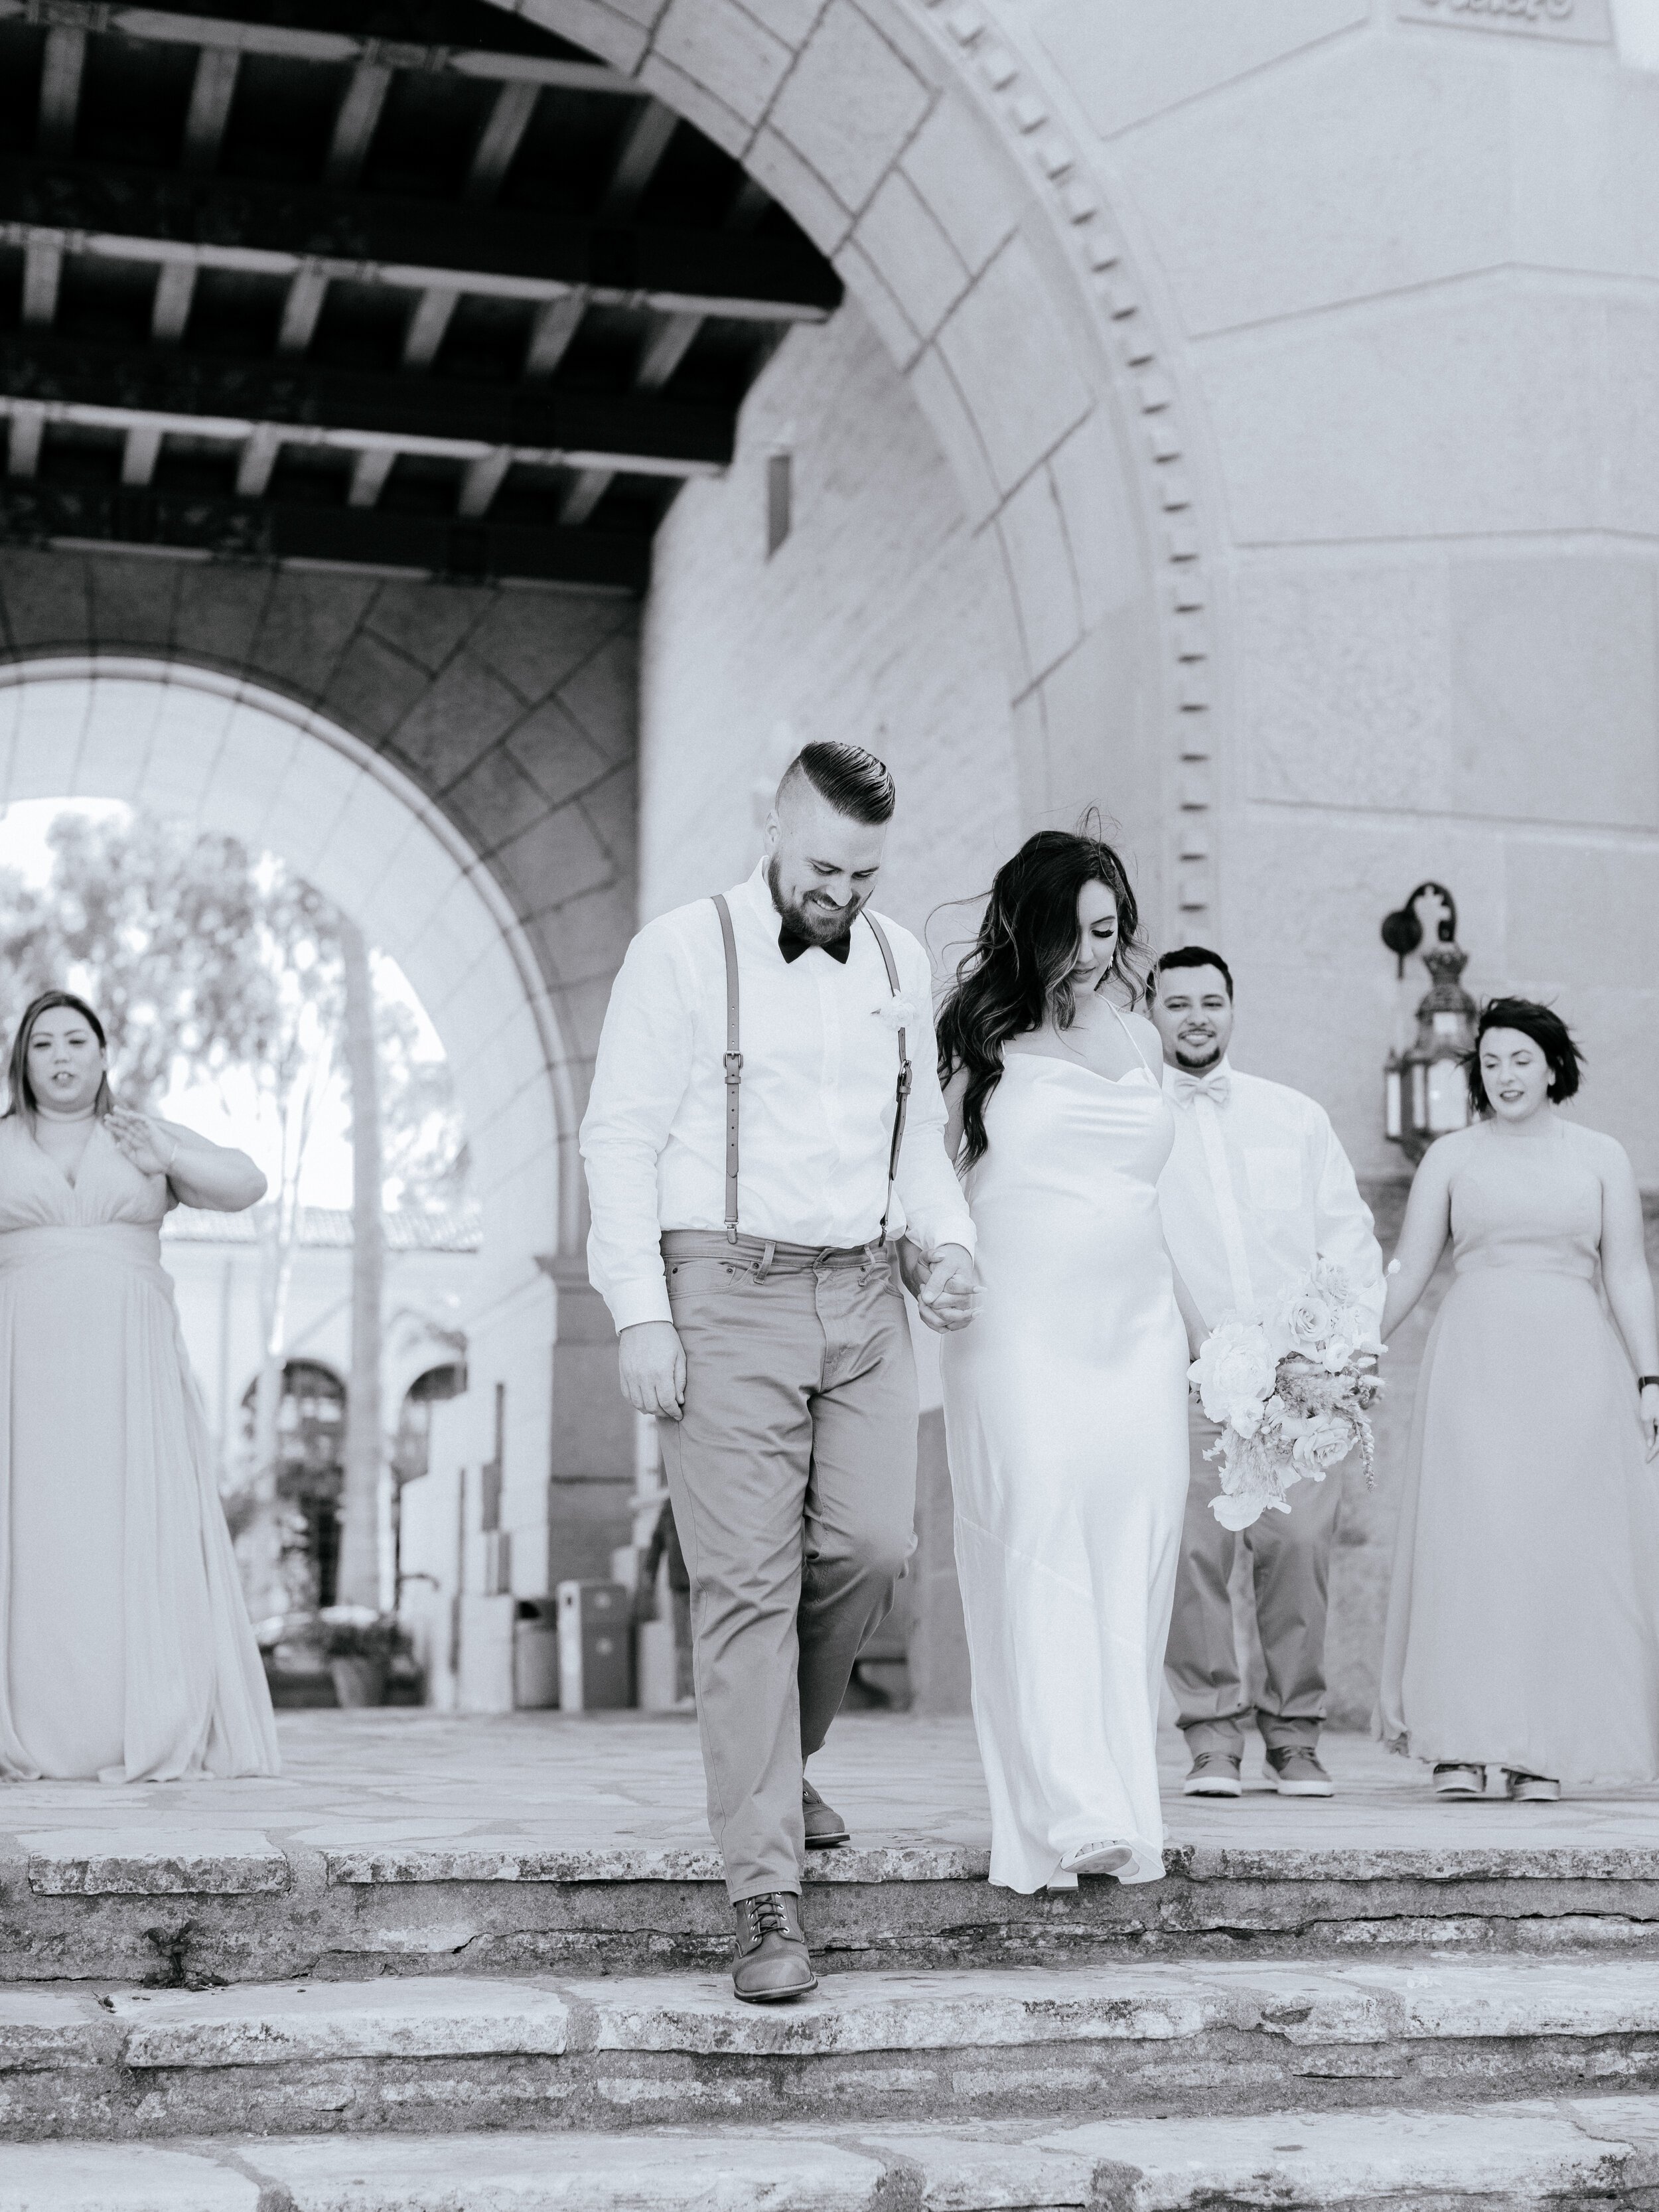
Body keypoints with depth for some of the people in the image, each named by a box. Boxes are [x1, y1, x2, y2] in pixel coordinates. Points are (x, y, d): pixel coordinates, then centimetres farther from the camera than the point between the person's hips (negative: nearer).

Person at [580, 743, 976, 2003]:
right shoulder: (682, 953, -2)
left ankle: (770, 1767, 27)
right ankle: (766, 1899, -4)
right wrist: (639, 1314, -12)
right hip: (729, 1295, -5)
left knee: (871, 1548, -2)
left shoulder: (900, 963, 14)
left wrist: (948, 1240, 4)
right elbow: (621, 1138, -4)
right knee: (748, 1582, -7)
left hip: (865, 1296, 5)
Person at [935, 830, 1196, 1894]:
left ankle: (1122, 1808, 8)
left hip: (1138, 1332, 5)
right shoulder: (983, 1037, 2)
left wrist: (1201, 1319, 24)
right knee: (1039, 1555, -12)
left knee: (1131, 1565, 1)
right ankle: (1067, 1816, -14)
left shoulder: (1140, 1039, 16)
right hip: (1020, 1336, -4)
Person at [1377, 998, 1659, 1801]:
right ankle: (1459, 1745, -7)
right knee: (1467, 1541, -8)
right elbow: (1407, 1269, 9)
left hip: (1574, 1368, 1)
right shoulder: (1451, 1156, 10)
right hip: (1474, 1365, -1)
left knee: (1564, 1548, -2)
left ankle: (1542, 1751, 3)